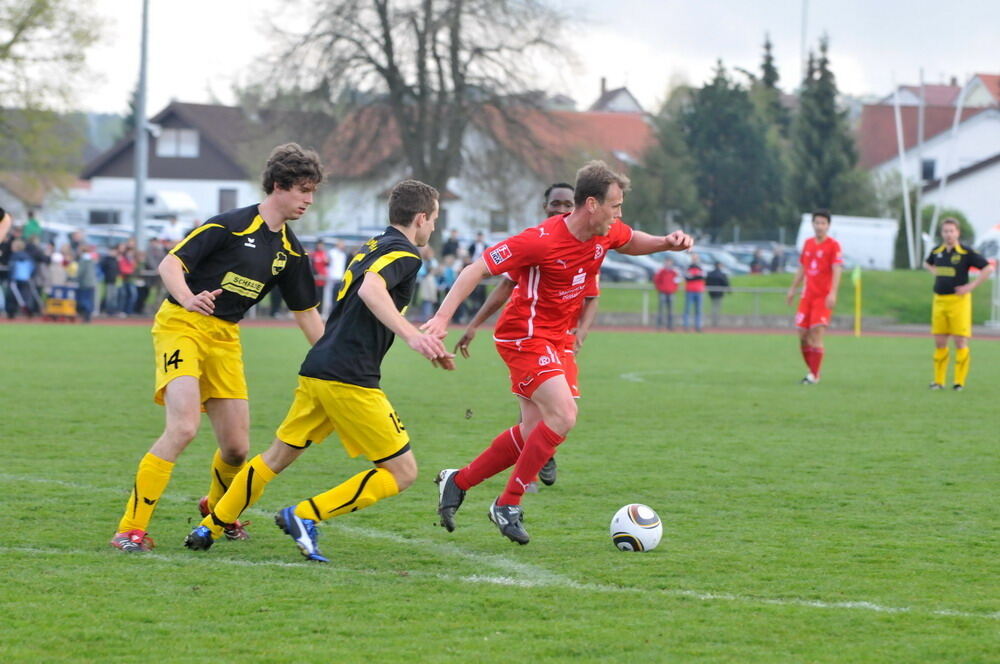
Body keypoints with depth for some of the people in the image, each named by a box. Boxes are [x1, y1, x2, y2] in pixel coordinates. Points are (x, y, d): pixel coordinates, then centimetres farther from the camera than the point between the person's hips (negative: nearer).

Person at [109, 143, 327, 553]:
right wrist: (188, 298, -35)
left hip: (225, 337, 7)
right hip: (182, 324, -7)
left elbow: (306, 312, 17)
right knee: (183, 428, -25)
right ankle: (131, 529, -21)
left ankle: (218, 510, 37)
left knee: (237, 447, 3)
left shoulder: (290, 251, 8)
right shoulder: (231, 226, -12)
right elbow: (170, 264, -15)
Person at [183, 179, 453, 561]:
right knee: (402, 472, -2)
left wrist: (425, 344, 37)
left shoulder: (372, 247, 22)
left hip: (316, 371, 9)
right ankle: (306, 516, -8)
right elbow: (371, 290, -28)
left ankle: (210, 528, 24)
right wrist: (411, 335, -38)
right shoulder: (404, 254, -7)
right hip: (350, 380, -9)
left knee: (276, 458, 22)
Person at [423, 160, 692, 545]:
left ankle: (456, 483, 24)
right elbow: (477, 270, -21)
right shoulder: (542, 241, -24)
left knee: (534, 433, 8)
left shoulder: (606, 234, -1)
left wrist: (666, 243, 3)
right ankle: (508, 505, -11)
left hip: (552, 340, 9)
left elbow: (630, 241, 25)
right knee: (563, 415, -22)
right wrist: (443, 316, -29)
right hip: (524, 336, -9)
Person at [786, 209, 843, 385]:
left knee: (817, 333, -13)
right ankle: (812, 370, 15)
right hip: (808, 294, 6)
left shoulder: (833, 246, -7)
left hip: (823, 296, -6)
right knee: (802, 334, 2)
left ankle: (814, 375, -9)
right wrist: (793, 289, 21)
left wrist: (833, 294, -23)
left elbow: (837, 270, -14)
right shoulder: (808, 244, 12)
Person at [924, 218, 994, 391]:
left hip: (959, 300, -5)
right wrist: (934, 271, 12)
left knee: (960, 342, -3)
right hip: (939, 299, 5)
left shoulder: (966, 252, -7)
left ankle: (960, 381, 2)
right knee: (939, 342, 6)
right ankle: (939, 381, 12)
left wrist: (972, 286, -12)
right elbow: (927, 263, 33)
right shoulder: (937, 251, 9)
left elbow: (988, 268, -8)